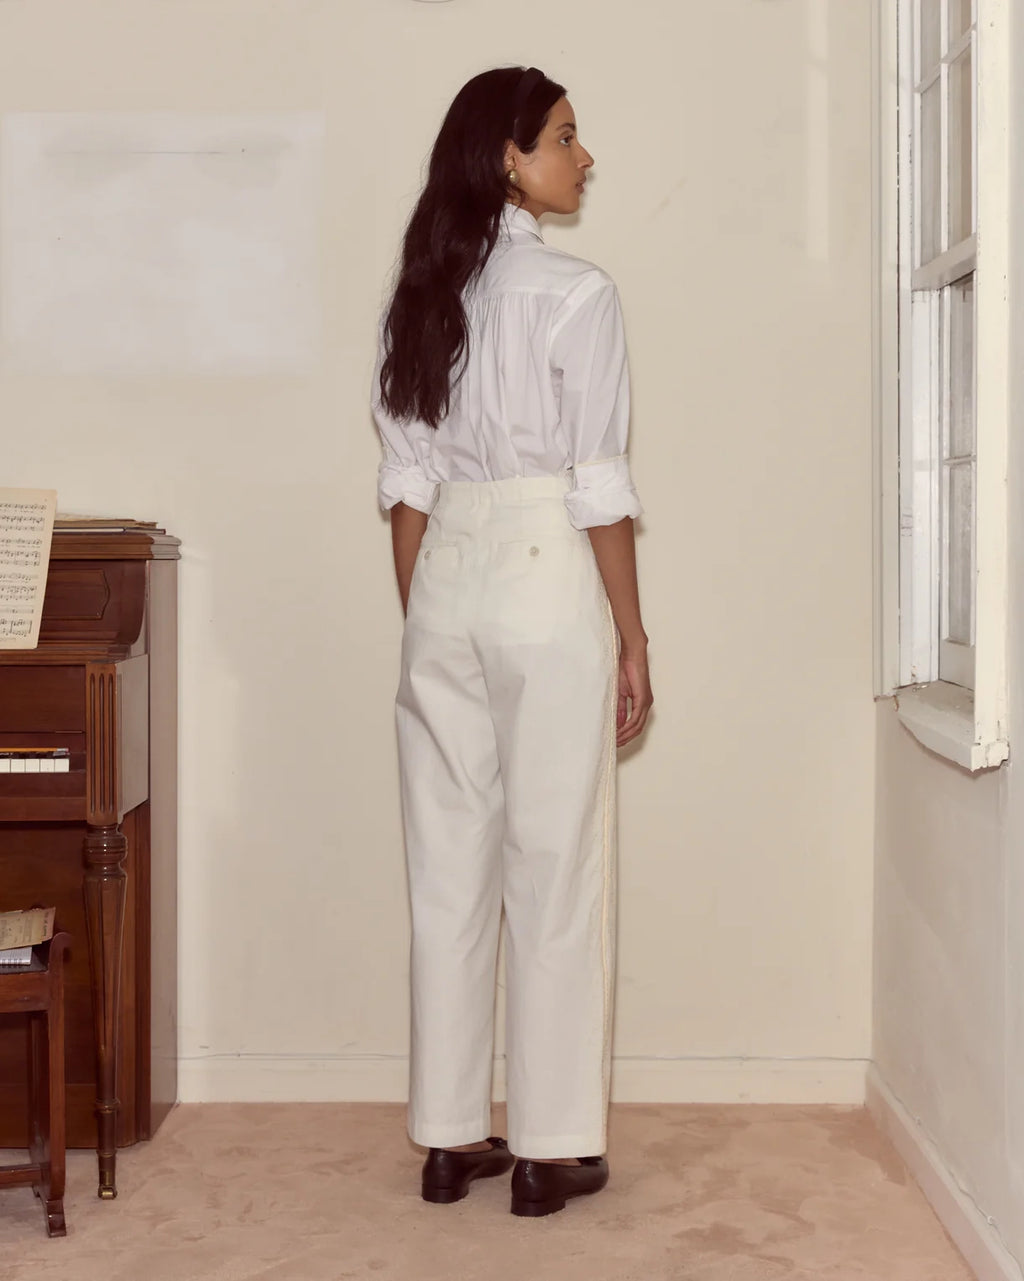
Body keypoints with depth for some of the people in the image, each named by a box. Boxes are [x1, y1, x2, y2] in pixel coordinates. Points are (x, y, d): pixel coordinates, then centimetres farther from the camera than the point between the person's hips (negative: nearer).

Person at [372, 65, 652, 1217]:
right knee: (557, 872, 3)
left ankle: (450, 1137, 19)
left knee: (450, 870, 10)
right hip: (547, 583, -6)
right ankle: (551, 1148, 11)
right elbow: (600, 490, -11)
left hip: (444, 585, 6)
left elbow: (406, 482, 9)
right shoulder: (575, 293, -9)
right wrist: (632, 636, -4)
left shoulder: (419, 296, 9)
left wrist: (422, 624, 15)